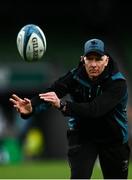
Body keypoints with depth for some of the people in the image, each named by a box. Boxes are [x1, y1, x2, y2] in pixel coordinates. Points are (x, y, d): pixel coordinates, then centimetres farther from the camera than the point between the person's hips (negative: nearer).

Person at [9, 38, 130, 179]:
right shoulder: (75, 76, -17)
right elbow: (50, 92, -32)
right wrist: (31, 108, -54)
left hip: (113, 139, -1)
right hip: (81, 134, 1)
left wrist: (62, 105, -55)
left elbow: (95, 109, -41)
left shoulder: (118, 82, -27)